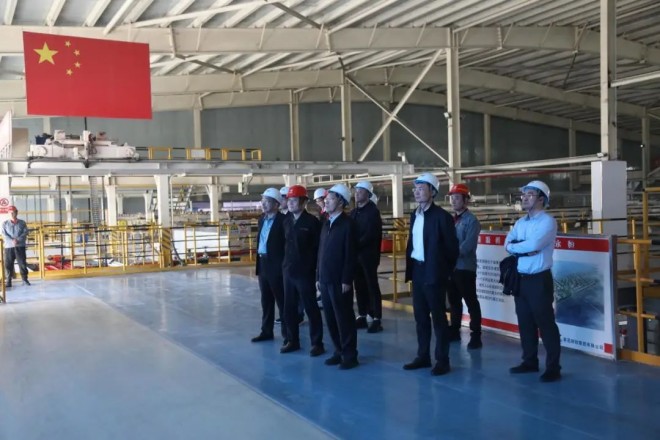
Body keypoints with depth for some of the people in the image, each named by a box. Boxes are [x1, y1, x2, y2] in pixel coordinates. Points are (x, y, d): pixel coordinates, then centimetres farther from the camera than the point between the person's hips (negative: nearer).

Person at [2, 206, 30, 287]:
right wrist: (12, 241, -16)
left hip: (20, 246, -1)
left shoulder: (22, 223, 8)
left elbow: (25, 232, -1)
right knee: (8, 264, -1)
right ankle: (8, 281, 5)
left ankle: (24, 279, 7)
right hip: (8, 247, 1)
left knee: (22, 263, -1)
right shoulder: (5, 223, 9)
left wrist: (18, 240, -15)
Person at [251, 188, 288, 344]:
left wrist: (283, 265, -19)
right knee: (266, 300, 15)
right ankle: (266, 331, 26)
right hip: (262, 263, 8)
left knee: (282, 301, 1)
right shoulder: (262, 219, 13)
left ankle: (288, 334, 11)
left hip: (276, 265, -8)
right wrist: (258, 261, 14)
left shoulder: (283, 220, -12)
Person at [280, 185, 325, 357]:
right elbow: (286, 243, 13)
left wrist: (314, 270, -13)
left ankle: (317, 343, 11)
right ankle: (293, 341, 24)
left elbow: (318, 248, -11)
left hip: (305, 272, -6)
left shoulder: (312, 221, -10)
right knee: (289, 308, 11)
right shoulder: (287, 221, 9)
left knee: (311, 308, 2)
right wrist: (286, 263, 7)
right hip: (288, 271, 6)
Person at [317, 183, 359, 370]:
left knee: (344, 318, 0)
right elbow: (321, 252, 15)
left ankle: (350, 355, 10)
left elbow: (350, 255, -14)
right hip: (325, 279, 7)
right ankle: (339, 351, 22)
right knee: (330, 318, 11)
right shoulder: (326, 224, 14)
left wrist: (346, 280, -17)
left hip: (339, 280, -7)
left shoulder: (347, 224, -9)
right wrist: (318, 276, 12)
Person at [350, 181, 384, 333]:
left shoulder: (373, 211, -7)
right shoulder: (354, 211, 15)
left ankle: (376, 319, 0)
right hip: (355, 254, 6)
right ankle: (362, 316, 16)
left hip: (368, 254, -6)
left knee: (372, 286, -3)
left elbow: (371, 234, -17)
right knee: (360, 286, 9)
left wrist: (357, 245, -18)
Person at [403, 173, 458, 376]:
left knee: (438, 317, 1)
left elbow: (452, 247, -9)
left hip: (434, 273, -7)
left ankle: (442, 360, 11)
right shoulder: (415, 215, 11)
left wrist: (444, 271, -5)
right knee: (420, 316, 14)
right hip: (417, 271, 7)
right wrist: (410, 267, 8)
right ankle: (423, 356, 25)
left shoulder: (442, 216, -12)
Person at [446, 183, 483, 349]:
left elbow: (467, 246, -18)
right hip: (451, 267, 7)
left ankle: (476, 336, 6)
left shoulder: (471, 220, -9)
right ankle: (455, 331, 27)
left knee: (471, 302, 0)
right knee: (453, 301, 15)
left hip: (465, 268, -7)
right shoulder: (451, 219, 12)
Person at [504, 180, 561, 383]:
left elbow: (534, 244, -24)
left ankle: (553, 368, 5)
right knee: (525, 323, 14)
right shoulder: (520, 222, 14)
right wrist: (525, 248, -15)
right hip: (520, 279, 8)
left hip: (539, 280, -8)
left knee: (545, 324, -2)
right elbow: (508, 243, 3)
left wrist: (514, 247, -7)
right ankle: (530, 361, 26)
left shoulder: (548, 221, -10)